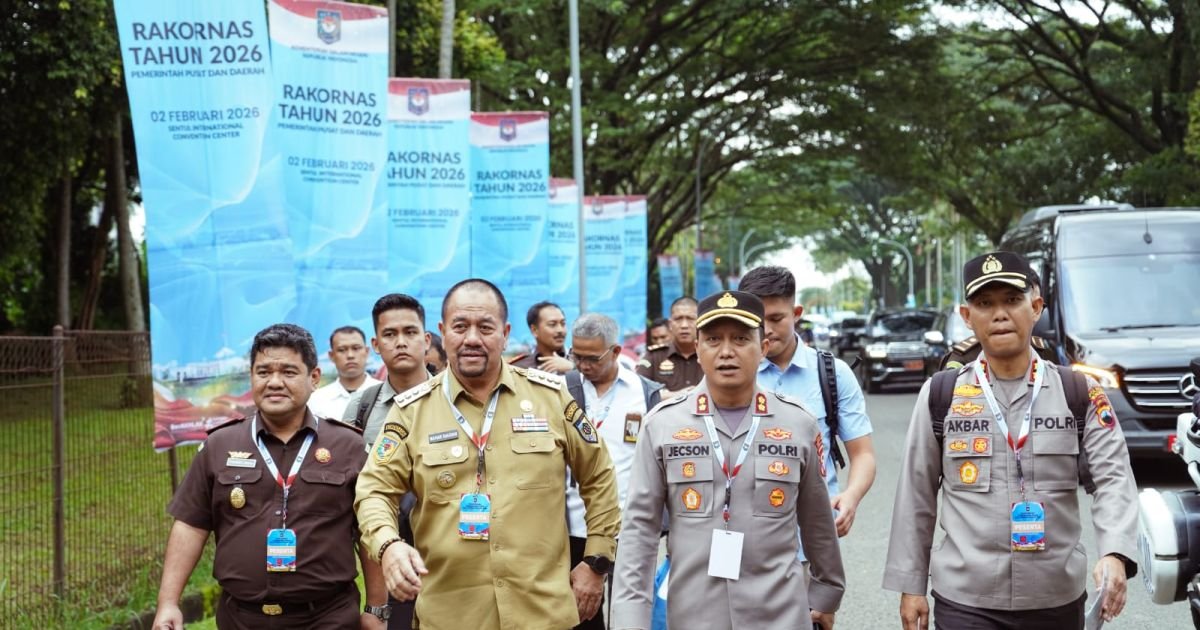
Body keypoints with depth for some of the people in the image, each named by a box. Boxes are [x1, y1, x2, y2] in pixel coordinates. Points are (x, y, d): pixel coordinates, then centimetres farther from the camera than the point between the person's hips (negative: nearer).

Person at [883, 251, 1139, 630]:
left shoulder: (1080, 394, 2)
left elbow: (1113, 478, -8)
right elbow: (916, 496, 5)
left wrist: (1115, 554, -25)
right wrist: (910, 585, 4)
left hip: (1058, 599, 1)